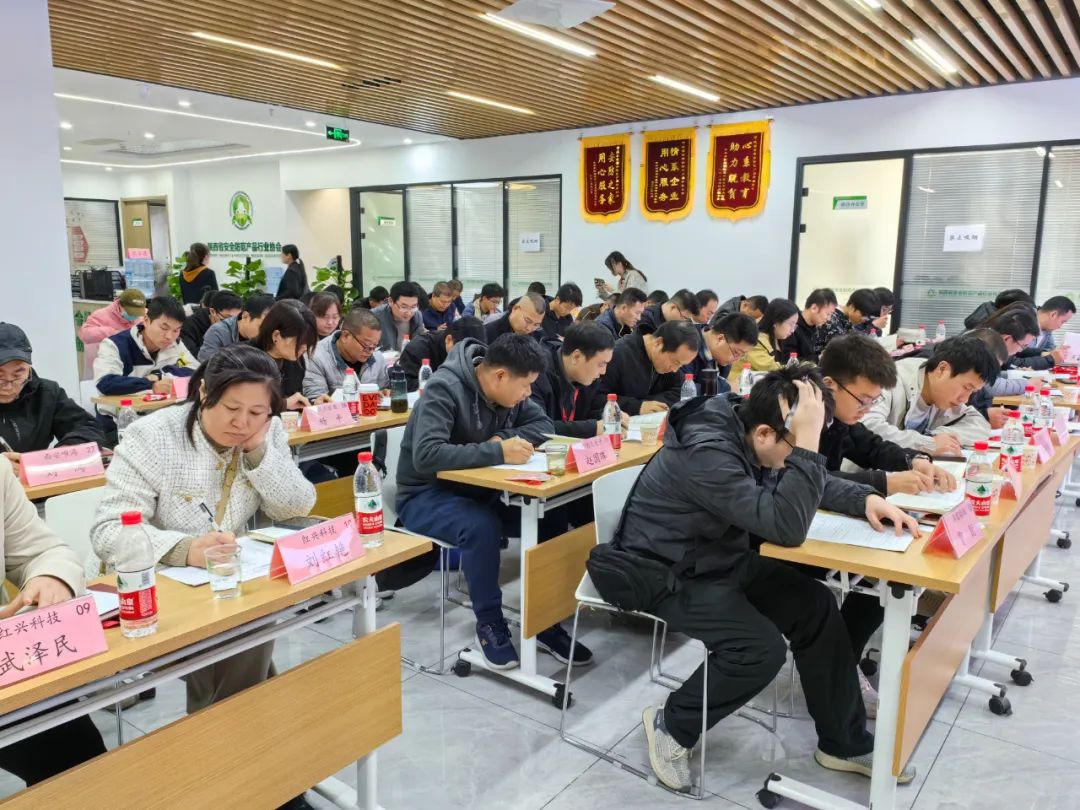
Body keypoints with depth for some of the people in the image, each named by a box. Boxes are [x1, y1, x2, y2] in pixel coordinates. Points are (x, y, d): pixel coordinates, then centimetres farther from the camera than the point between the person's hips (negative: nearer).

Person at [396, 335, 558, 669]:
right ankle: (489, 624, -15)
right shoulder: (445, 388, -24)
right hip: (426, 496, -7)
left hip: (476, 487, 7)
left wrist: (505, 439, -16)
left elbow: (543, 424, 3)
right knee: (481, 526, -37)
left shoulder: (506, 388, -2)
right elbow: (426, 456, -35)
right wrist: (497, 452, -38)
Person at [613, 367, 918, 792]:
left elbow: (809, 483, 10)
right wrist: (807, 440, -39)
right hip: (665, 574, -9)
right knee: (762, 647, -23)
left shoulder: (745, 431, -7)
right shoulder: (706, 454, -33)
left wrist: (865, 499, -6)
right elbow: (786, 527, -38)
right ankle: (670, 725, 1)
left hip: (722, 558, 9)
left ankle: (844, 742, 14)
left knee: (815, 606, -2)